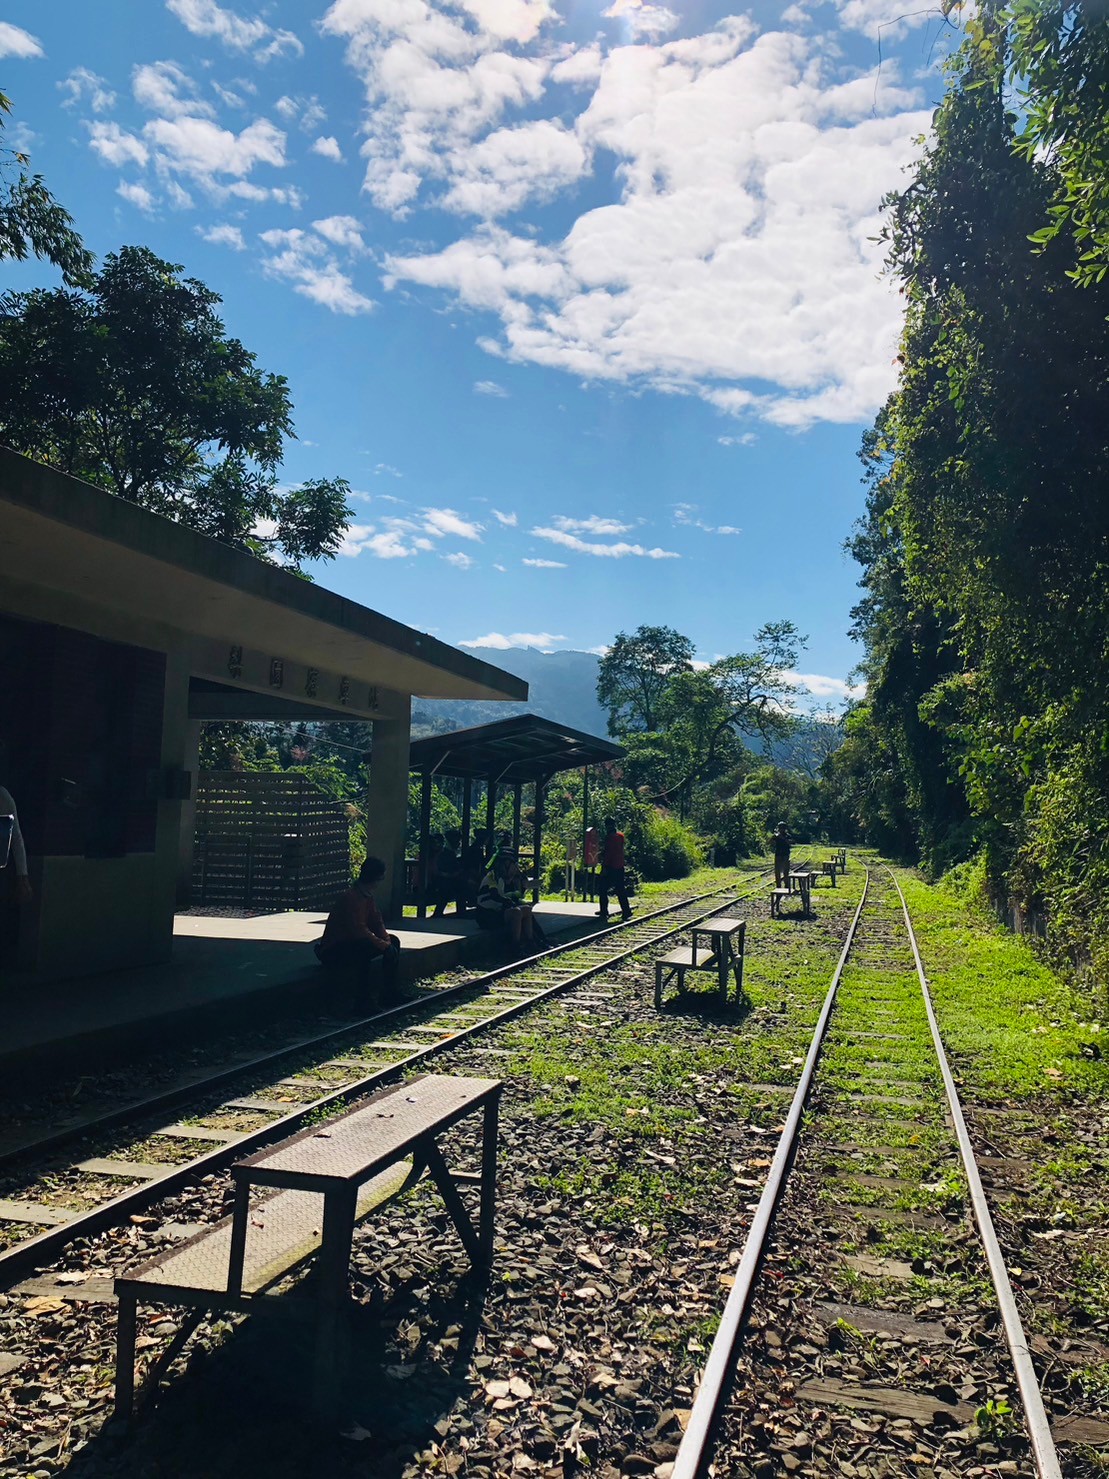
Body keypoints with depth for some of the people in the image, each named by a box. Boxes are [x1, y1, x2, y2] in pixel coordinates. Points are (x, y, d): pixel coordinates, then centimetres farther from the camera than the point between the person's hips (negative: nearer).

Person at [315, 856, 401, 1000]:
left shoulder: (368, 897, 4)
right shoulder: (350, 898, -25)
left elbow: (377, 923, 5)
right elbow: (360, 931, -31)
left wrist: (387, 939, -13)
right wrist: (384, 945, -26)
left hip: (351, 944, 10)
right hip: (333, 953, -10)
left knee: (393, 940, 3)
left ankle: (390, 994, 4)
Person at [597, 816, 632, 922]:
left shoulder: (609, 837, -13)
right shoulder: (620, 835, 9)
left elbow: (607, 853, -17)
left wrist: (604, 867, -16)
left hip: (610, 867, -7)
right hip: (620, 867, 7)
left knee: (603, 890, 2)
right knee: (621, 890, 11)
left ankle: (604, 912, 1)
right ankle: (626, 911, 8)